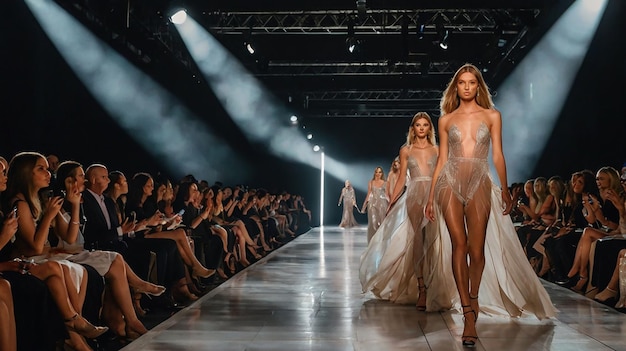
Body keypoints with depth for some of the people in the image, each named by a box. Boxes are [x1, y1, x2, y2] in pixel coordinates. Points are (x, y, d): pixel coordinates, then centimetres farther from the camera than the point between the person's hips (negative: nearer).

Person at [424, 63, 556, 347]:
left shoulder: (492, 116, 9)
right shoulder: (446, 119, 10)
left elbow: (497, 156, 6)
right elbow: (441, 159, 11)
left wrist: (505, 189, -1)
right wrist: (431, 196, 7)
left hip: (479, 184, 0)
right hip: (450, 184, 0)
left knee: (477, 248, -3)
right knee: (459, 245, -6)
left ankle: (473, 298, 25)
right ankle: (469, 315, -5)